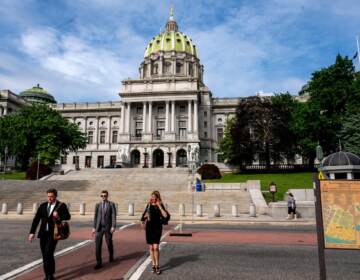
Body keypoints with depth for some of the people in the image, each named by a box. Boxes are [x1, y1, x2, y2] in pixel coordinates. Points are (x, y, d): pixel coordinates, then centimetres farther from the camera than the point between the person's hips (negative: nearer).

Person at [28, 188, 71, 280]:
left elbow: (68, 216, -6)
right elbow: (36, 219, 5)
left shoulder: (61, 205, -4)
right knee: (45, 255, 10)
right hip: (43, 233, 5)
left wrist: (59, 217, -25)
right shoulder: (42, 206, 7)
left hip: (53, 233, -4)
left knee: (48, 253, -13)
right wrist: (32, 232, -2)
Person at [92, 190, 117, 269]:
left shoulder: (111, 204, -1)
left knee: (109, 243, 11)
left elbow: (113, 216, -7)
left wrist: (113, 226, -15)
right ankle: (99, 263, 0)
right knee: (98, 245, -6)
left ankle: (111, 256, 38)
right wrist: (94, 227, 1)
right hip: (99, 227, 2)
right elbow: (95, 217, 7)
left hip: (108, 227, -2)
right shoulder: (97, 205, 7)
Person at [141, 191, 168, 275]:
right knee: (151, 247, 7)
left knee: (155, 247, -10)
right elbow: (144, 216, 23)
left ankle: (157, 266, 5)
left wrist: (159, 206, -19)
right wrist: (145, 217, 1)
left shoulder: (160, 206, -3)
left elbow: (165, 215, -19)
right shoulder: (148, 205, 7)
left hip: (157, 228, -3)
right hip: (149, 227, 3)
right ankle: (153, 265, 20)